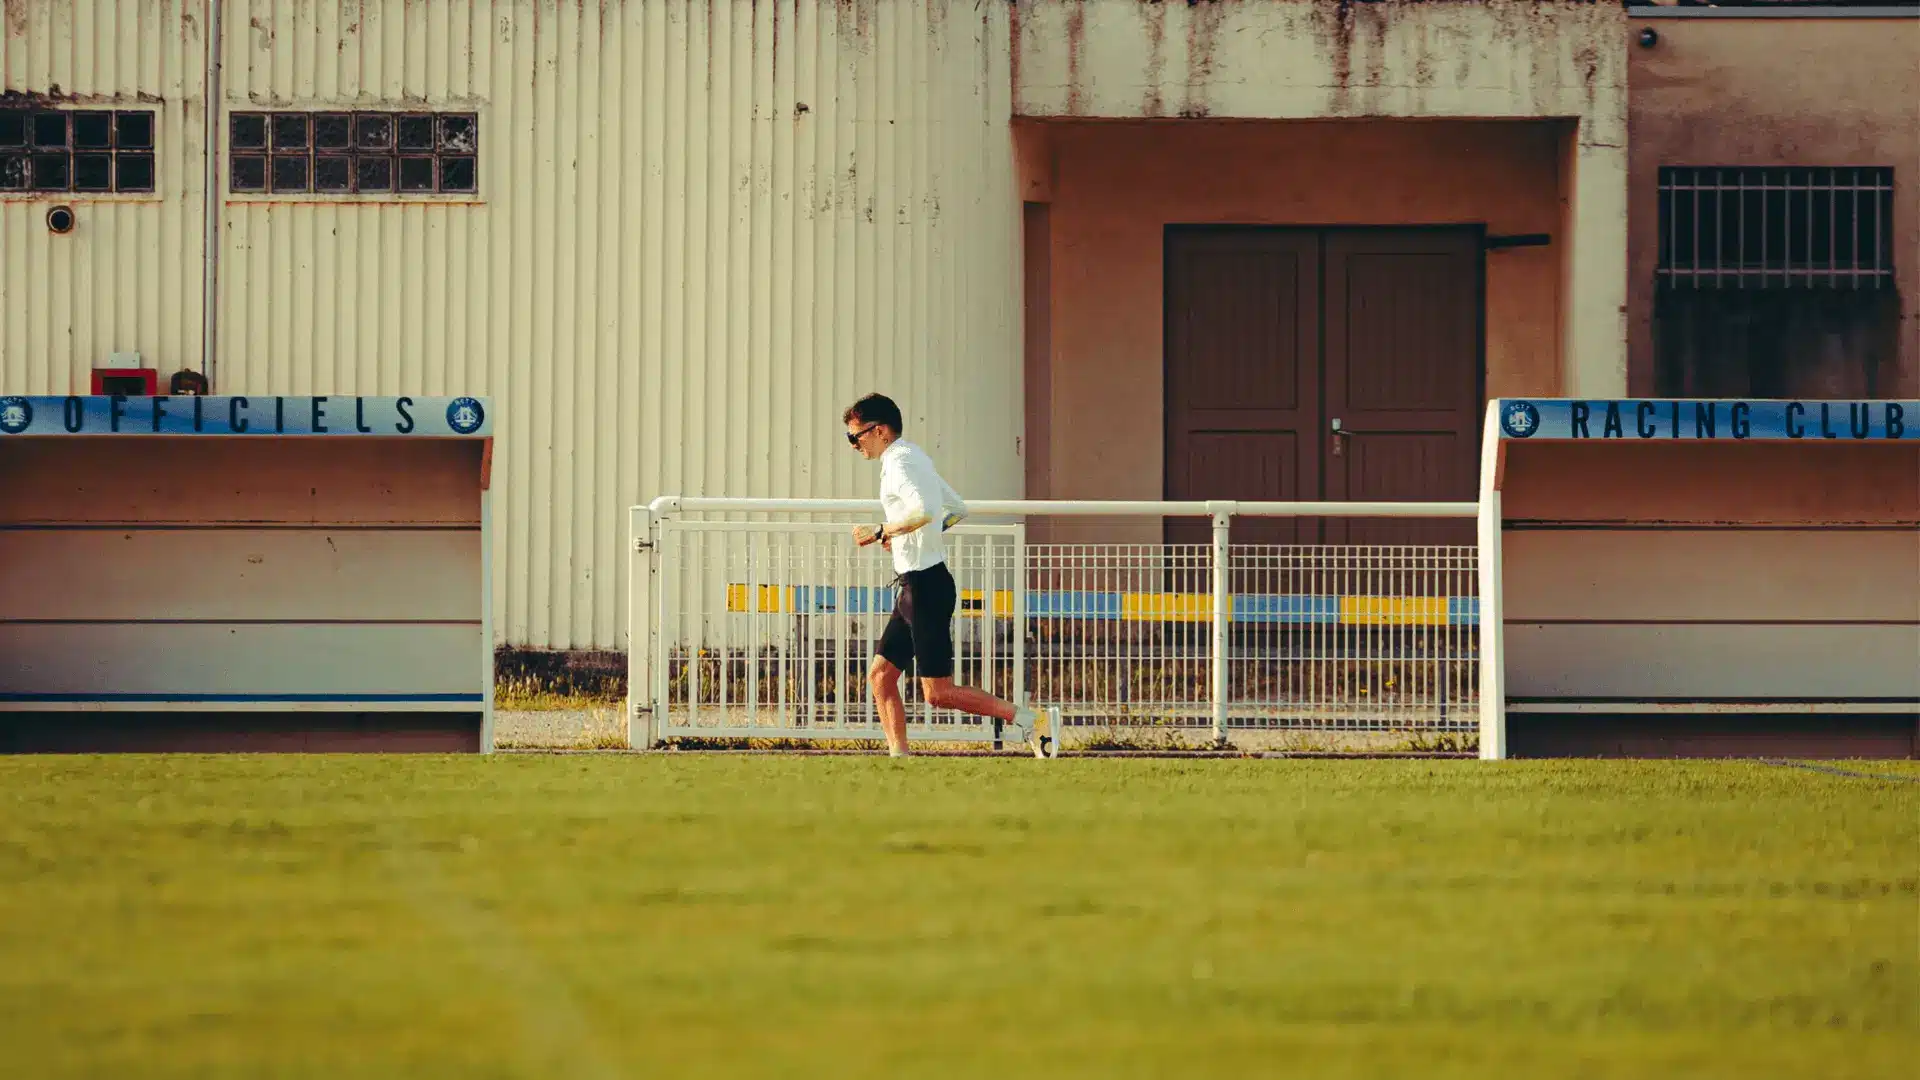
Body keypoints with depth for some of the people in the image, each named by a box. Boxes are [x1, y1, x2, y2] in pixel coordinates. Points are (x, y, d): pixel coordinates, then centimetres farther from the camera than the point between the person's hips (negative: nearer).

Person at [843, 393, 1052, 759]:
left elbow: (923, 509, -33)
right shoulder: (915, 458, 17)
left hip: (925, 585, -10)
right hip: (915, 587, 10)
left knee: (937, 693, -9)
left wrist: (880, 532, -21)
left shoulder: (900, 462, -14)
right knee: (880, 676, 8)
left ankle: (1022, 718, -8)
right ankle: (898, 757, 5)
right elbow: (957, 509, 28)